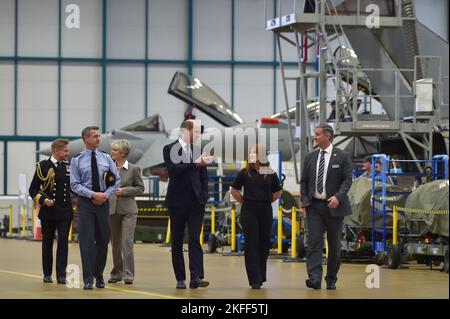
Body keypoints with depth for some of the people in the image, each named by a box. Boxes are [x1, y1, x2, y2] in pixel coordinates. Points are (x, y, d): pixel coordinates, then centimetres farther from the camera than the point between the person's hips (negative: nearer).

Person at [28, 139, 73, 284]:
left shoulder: (68, 166, 8)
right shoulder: (43, 166, -2)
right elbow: (33, 189, -2)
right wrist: (43, 200, -17)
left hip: (65, 212, 2)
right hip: (48, 211, -2)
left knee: (63, 242, -6)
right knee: (47, 243, 8)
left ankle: (61, 275, -7)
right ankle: (47, 274, 18)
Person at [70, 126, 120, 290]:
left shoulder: (106, 158, 8)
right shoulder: (77, 160, 0)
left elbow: (116, 180, 6)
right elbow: (75, 185, -4)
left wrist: (106, 194, -9)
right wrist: (93, 194, -15)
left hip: (103, 202, 3)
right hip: (85, 203, -3)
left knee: (103, 240, 9)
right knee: (86, 241, -7)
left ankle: (99, 275, 24)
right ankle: (88, 279, -5)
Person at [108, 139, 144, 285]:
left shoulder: (134, 169, -3)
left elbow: (140, 189, 0)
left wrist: (125, 191, -12)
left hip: (128, 210, -4)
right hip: (112, 210, 4)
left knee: (127, 242, -11)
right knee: (115, 243, 10)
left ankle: (128, 275, -9)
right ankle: (116, 273, 20)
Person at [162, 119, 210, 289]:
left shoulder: (198, 150, 10)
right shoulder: (170, 149, -3)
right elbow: (174, 169, -20)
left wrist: (204, 195, 4)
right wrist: (195, 164, -29)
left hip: (196, 202, 2)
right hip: (177, 202, -2)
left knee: (195, 239, -9)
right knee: (177, 242, 4)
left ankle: (197, 277, -16)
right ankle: (180, 279, 9)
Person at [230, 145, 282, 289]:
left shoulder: (270, 174, 2)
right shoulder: (245, 173, 0)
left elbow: (277, 192, 15)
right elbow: (234, 190, 8)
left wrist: (267, 202, 7)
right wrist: (245, 202, 4)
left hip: (266, 212, 1)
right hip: (249, 212, -1)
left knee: (264, 244, 6)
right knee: (252, 244, -5)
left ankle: (260, 276, 19)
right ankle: (255, 279, -5)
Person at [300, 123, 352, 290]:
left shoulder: (342, 156, -2)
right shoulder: (310, 157, 9)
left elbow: (347, 179, -6)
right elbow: (304, 181, 13)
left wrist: (338, 197, -20)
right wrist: (304, 200, 1)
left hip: (333, 206, -2)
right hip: (314, 206, 2)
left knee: (334, 245, 6)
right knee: (314, 242, -10)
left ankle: (331, 280, 17)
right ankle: (314, 279, -17)